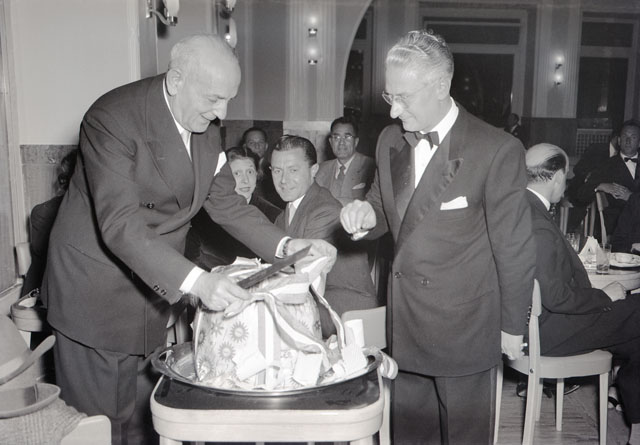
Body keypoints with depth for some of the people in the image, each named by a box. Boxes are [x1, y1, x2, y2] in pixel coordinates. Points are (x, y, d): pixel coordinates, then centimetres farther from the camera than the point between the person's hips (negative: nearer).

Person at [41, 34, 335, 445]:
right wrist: (195, 282, -41)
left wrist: (285, 246, -10)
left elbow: (225, 201, 4)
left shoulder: (206, 125, -1)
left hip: (154, 286, 6)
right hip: (99, 294, -6)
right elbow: (120, 225, -31)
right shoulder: (113, 118, -23)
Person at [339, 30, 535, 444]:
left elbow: (515, 248, -9)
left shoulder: (497, 150, -16)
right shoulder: (390, 141, 2)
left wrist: (513, 326, -2)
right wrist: (368, 214, -10)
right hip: (405, 324, 5)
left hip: (465, 330, -5)